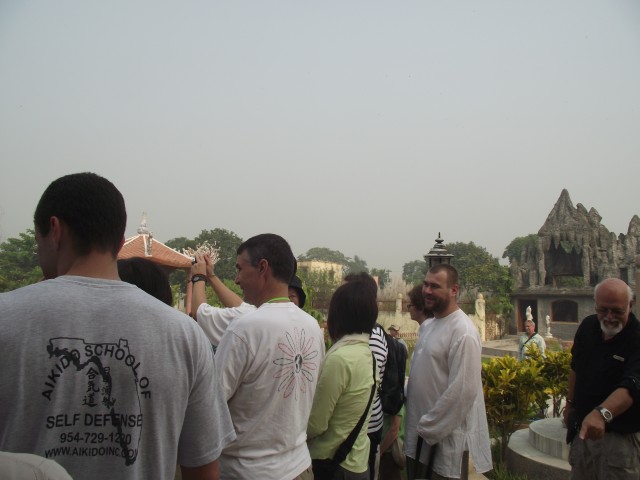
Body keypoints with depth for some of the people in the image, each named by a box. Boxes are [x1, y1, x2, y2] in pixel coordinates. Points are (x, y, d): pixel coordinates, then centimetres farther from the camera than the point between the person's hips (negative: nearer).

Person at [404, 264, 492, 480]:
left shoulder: (463, 332, -19)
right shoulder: (428, 325, 8)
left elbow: (462, 392, -22)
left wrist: (427, 430, -16)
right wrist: (419, 428, 8)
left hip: (447, 438, -8)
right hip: (421, 432, 8)